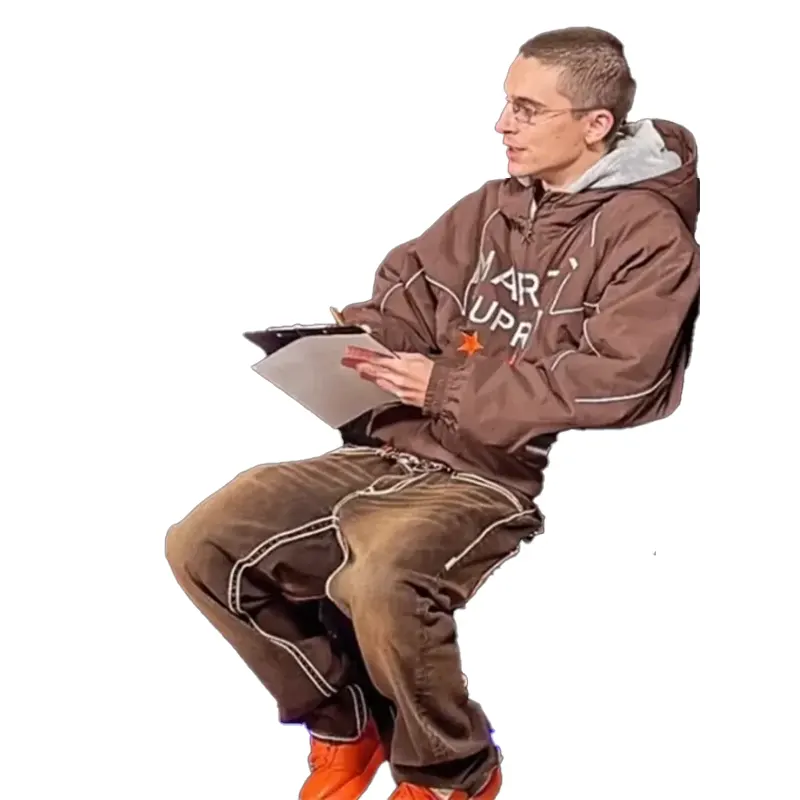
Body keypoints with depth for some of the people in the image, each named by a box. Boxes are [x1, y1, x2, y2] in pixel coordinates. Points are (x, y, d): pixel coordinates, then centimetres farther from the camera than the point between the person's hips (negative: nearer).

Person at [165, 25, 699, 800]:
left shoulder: (648, 233, -6)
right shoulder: (492, 205, 16)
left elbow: (608, 384, -17)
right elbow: (408, 294, 21)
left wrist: (448, 388, -14)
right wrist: (344, 337, -2)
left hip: (512, 478, -7)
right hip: (397, 450, 8)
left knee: (380, 583, -38)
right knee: (203, 544, -6)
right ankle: (345, 721, 13)